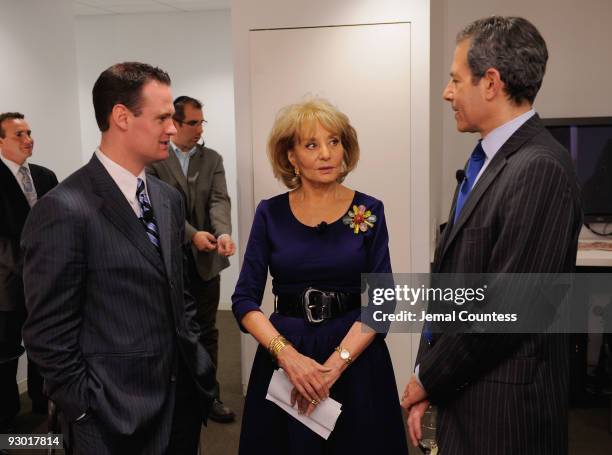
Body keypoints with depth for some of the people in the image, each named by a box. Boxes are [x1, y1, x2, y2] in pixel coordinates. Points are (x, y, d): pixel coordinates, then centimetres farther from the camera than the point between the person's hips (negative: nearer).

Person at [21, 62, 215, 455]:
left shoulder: (169, 198, 6)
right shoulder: (64, 210, -18)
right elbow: (49, 334, -15)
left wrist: (196, 360, 8)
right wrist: (89, 413, -11)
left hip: (182, 395, 7)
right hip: (118, 418, -6)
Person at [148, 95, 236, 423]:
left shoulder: (212, 159, 5)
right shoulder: (153, 159, -5)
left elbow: (219, 200, -8)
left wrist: (223, 233, -27)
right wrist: (192, 234, -25)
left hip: (205, 260, 3)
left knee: (207, 330, 10)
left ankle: (208, 395, 22)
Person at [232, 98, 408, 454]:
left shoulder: (370, 211, -3)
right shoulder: (270, 214, -1)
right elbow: (245, 300, -4)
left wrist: (334, 365, -18)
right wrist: (288, 354, -18)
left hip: (356, 356, 0)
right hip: (283, 355, 1)